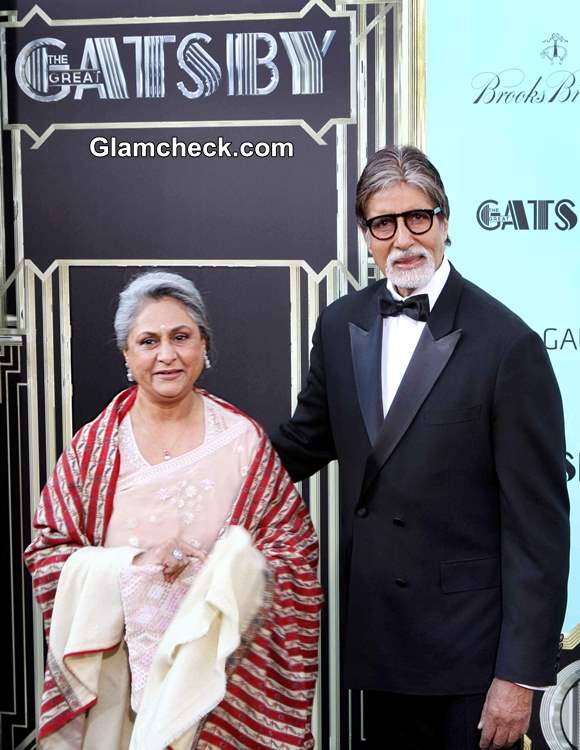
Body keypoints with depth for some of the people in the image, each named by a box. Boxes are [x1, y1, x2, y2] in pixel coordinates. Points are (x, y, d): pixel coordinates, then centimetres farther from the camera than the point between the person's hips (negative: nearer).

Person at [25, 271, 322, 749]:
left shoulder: (243, 441, -2)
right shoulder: (94, 446, 0)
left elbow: (296, 553, -1)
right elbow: (47, 553, 1)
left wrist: (226, 575, -19)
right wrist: (130, 568, -14)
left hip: (217, 666, -1)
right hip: (116, 668, 1)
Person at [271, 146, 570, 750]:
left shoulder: (507, 344, -14)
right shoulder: (341, 325, 4)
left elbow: (537, 520, -14)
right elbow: (304, 444, 18)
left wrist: (521, 673, -14)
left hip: (468, 645, -5)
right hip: (376, 635, 5)